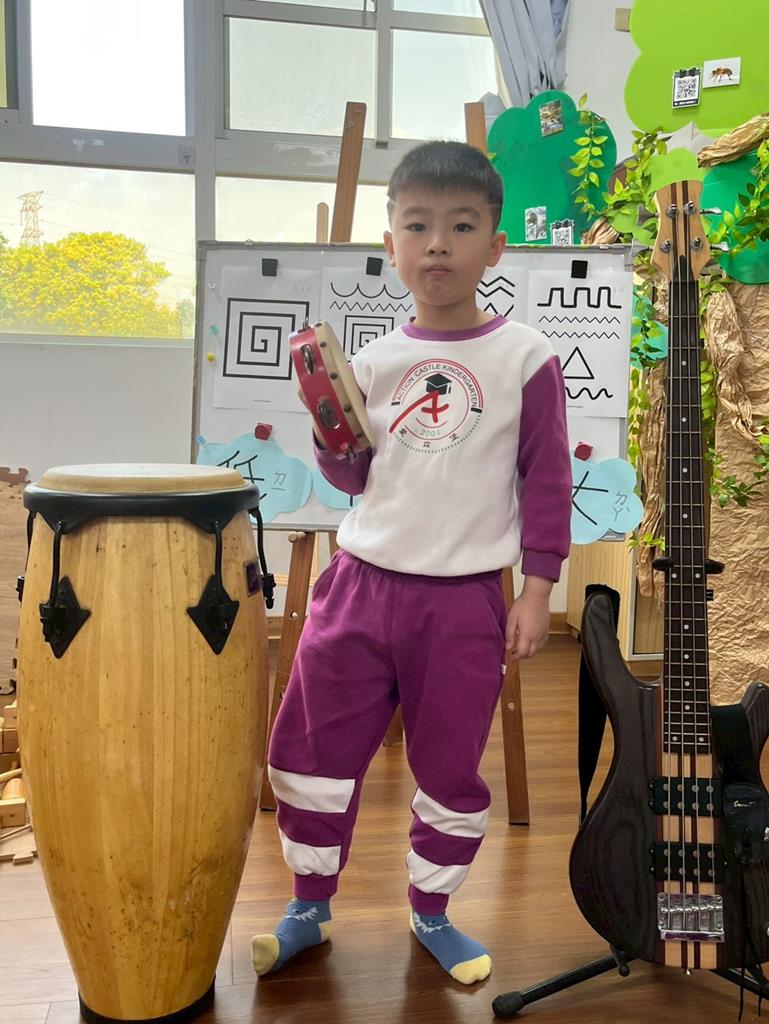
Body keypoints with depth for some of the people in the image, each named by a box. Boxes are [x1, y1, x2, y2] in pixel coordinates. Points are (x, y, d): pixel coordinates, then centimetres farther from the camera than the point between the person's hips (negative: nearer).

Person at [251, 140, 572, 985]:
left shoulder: (524, 358, -5)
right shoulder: (373, 361, 3)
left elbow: (547, 480, -2)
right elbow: (353, 478, 10)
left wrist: (537, 588, -5)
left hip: (463, 602, -3)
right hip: (360, 583, 3)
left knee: (449, 771, 11)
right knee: (309, 750, 9)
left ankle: (431, 912, 35)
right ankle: (310, 905, 31)